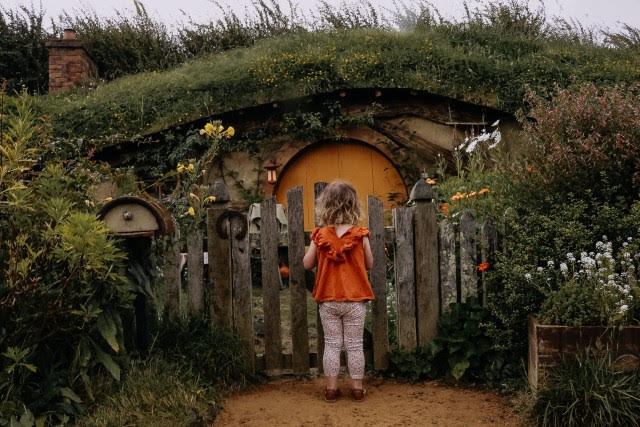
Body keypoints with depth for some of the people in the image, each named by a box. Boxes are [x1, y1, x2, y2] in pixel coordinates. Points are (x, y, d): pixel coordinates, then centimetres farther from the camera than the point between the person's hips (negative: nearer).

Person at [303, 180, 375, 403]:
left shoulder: (319, 235, -8)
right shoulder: (360, 235, -10)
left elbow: (307, 264, 1)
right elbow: (369, 265, 1)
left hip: (328, 300, 1)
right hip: (355, 300, -1)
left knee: (332, 344, 11)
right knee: (354, 345, 10)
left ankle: (331, 389, 18)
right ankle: (358, 389, 19)